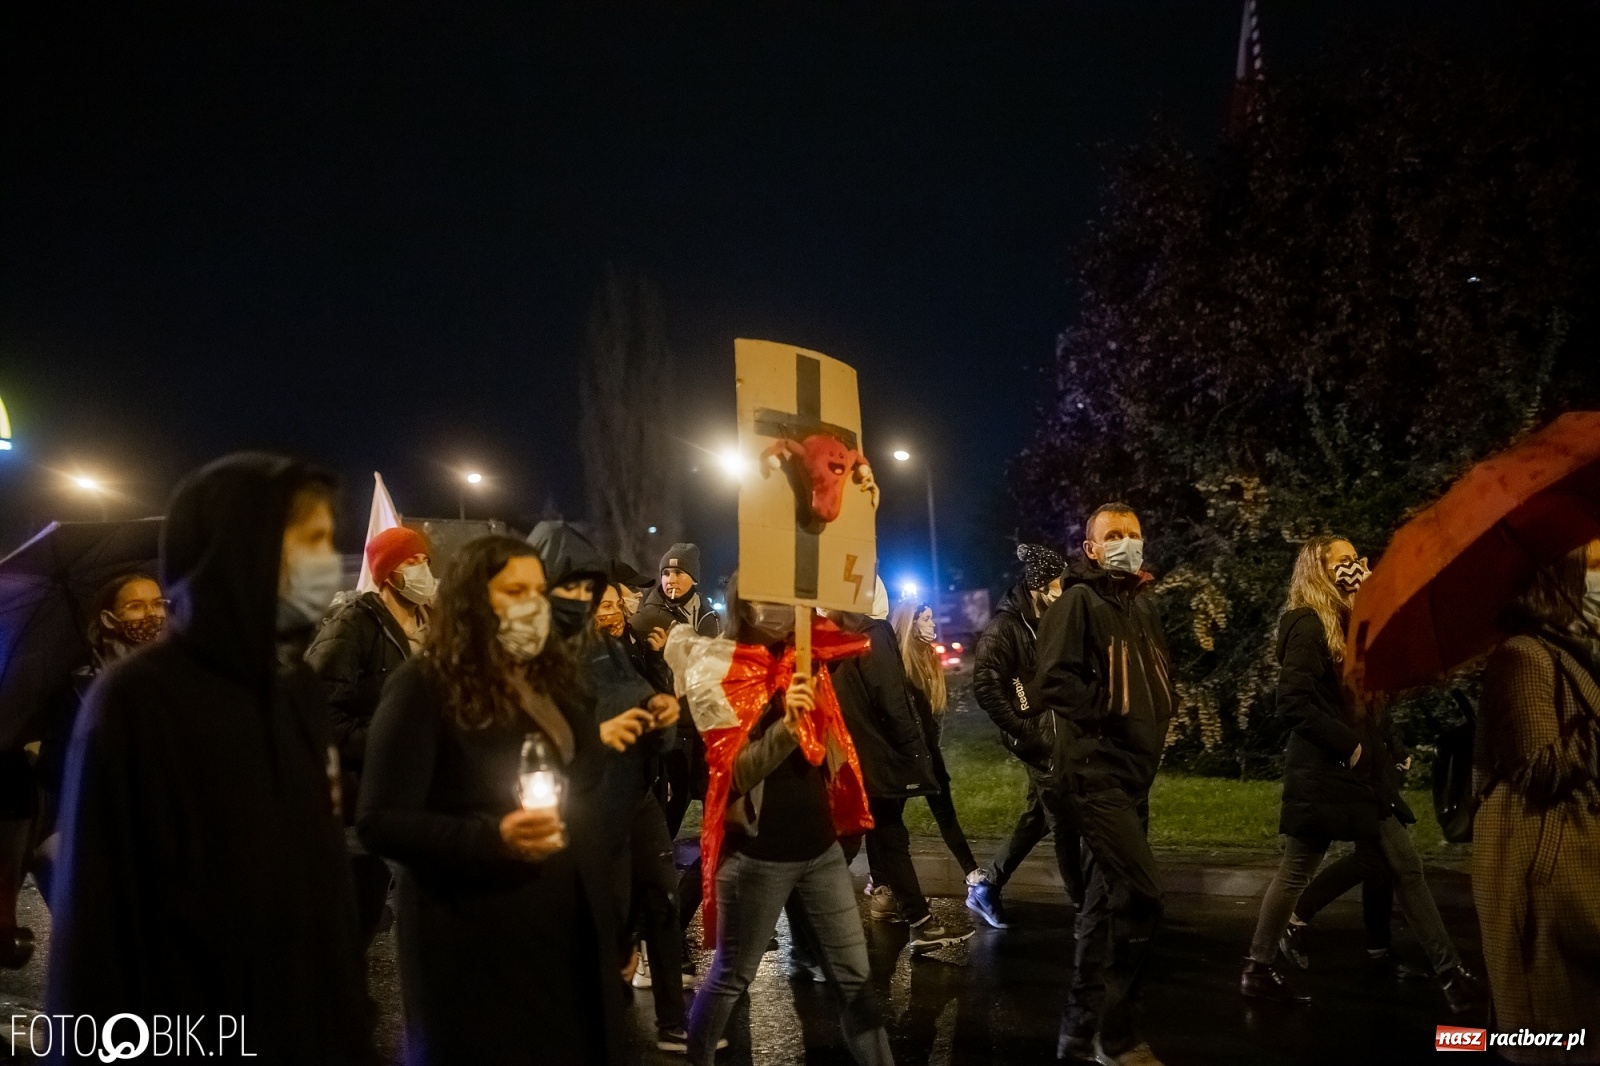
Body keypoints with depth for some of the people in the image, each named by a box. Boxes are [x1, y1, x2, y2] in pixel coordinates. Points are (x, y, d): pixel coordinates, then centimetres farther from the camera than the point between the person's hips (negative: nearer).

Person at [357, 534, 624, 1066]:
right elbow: (379, 822, -14)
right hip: (477, 941, -6)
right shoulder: (424, 687, -9)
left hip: (570, 928, 6)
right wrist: (492, 838, -27)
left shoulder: (552, 679, 11)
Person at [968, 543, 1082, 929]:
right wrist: (1025, 733, -17)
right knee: (1064, 820, 0)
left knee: (1039, 817, 14)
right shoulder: (1003, 628, -13)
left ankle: (985, 885, 24)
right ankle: (1085, 901, 13)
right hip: (1035, 738, -8)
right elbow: (986, 688, -18)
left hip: (1054, 734, 8)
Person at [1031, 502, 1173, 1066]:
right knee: (1141, 894, -16)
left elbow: (1158, 674, 28)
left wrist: (1156, 722, 11)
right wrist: (1108, 715, -17)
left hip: (1133, 771, 9)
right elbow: (1053, 681, -19)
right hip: (1096, 771, -9)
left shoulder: (1142, 605, 16)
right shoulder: (1078, 601, -9)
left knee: (1107, 900, 13)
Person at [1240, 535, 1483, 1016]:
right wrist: (1347, 745, -17)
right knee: (1297, 869, -2)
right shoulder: (1307, 625, -13)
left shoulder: (1346, 624, 15)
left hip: (1357, 770, 10)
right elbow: (1293, 701, -23)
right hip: (1323, 771, -10)